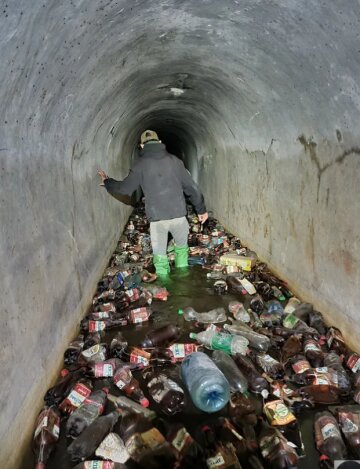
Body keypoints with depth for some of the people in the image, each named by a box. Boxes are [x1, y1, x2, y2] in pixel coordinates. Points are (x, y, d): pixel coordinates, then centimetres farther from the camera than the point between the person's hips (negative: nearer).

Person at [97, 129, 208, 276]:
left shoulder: (140, 165, -1)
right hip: (178, 215, 2)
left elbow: (124, 188, 1)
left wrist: (107, 181, 20)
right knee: (182, 247, 23)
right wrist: (201, 209, 14)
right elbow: (191, 187, 5)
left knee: (160, 256, 11)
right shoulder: (174, 160, 4)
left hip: (156, 218, -2)